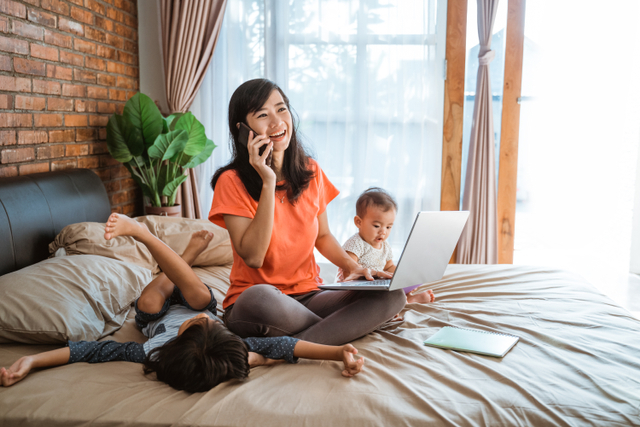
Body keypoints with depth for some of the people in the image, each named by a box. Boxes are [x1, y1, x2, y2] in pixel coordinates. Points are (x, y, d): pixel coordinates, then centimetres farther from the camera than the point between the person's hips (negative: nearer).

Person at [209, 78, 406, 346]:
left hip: (309, 296, 5)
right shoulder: (232, 181, -10)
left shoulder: (310, 172, 5)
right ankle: (339, 330, -14)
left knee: (392, 296, -17)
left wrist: (352, 266, -3)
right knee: (259, 296, -40)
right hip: (252, 304, -4)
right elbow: (253, 257, -18)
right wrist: (268, 183, -21)